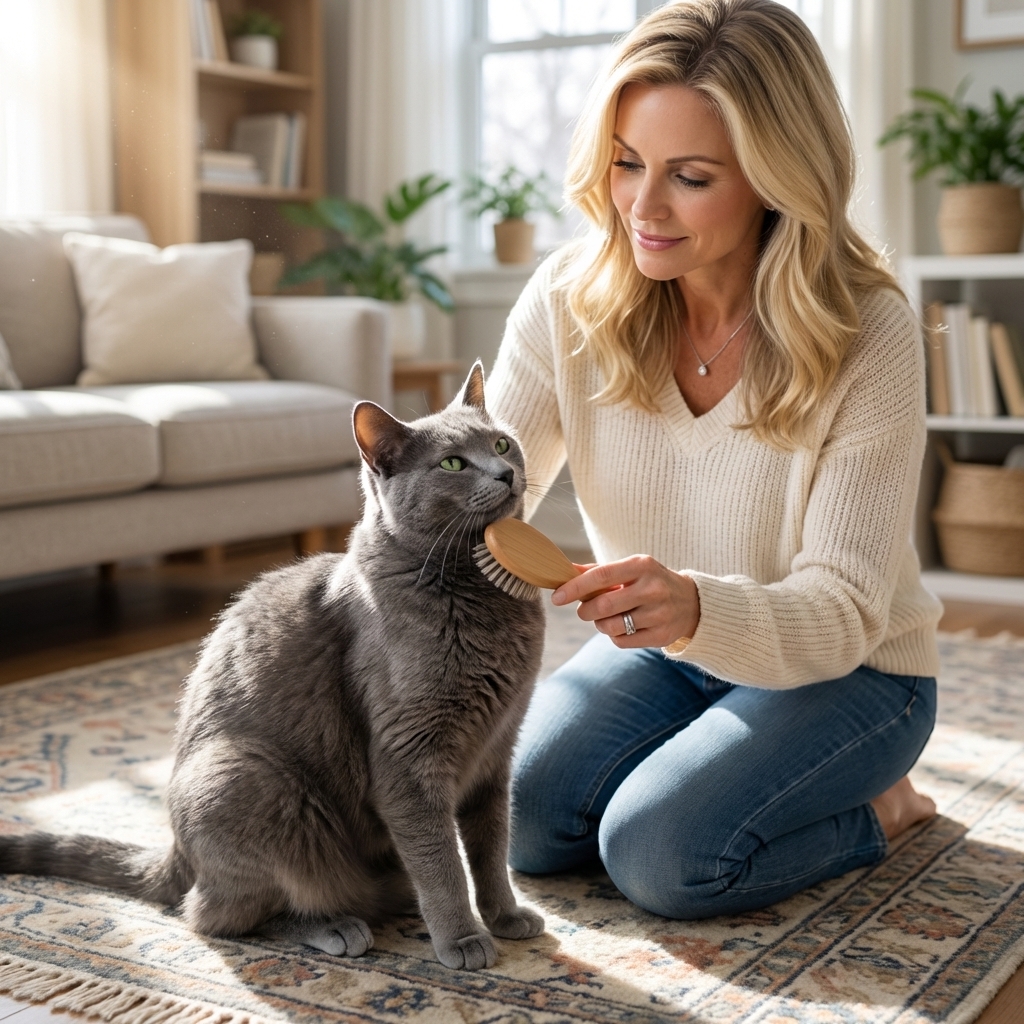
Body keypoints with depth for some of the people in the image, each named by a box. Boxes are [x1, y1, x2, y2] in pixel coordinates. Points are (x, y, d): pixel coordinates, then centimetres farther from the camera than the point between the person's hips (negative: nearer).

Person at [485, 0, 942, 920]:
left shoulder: (868, 334, -25)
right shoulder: (571, 300, -14)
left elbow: (840, 610, -28)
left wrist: (696, 607, -50)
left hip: (843, 671, -4)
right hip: (660, 652, 4)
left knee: (663, 853, -25)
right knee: (518, 817, -16)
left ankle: (874, 806, 4)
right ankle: (698, 762, 13)